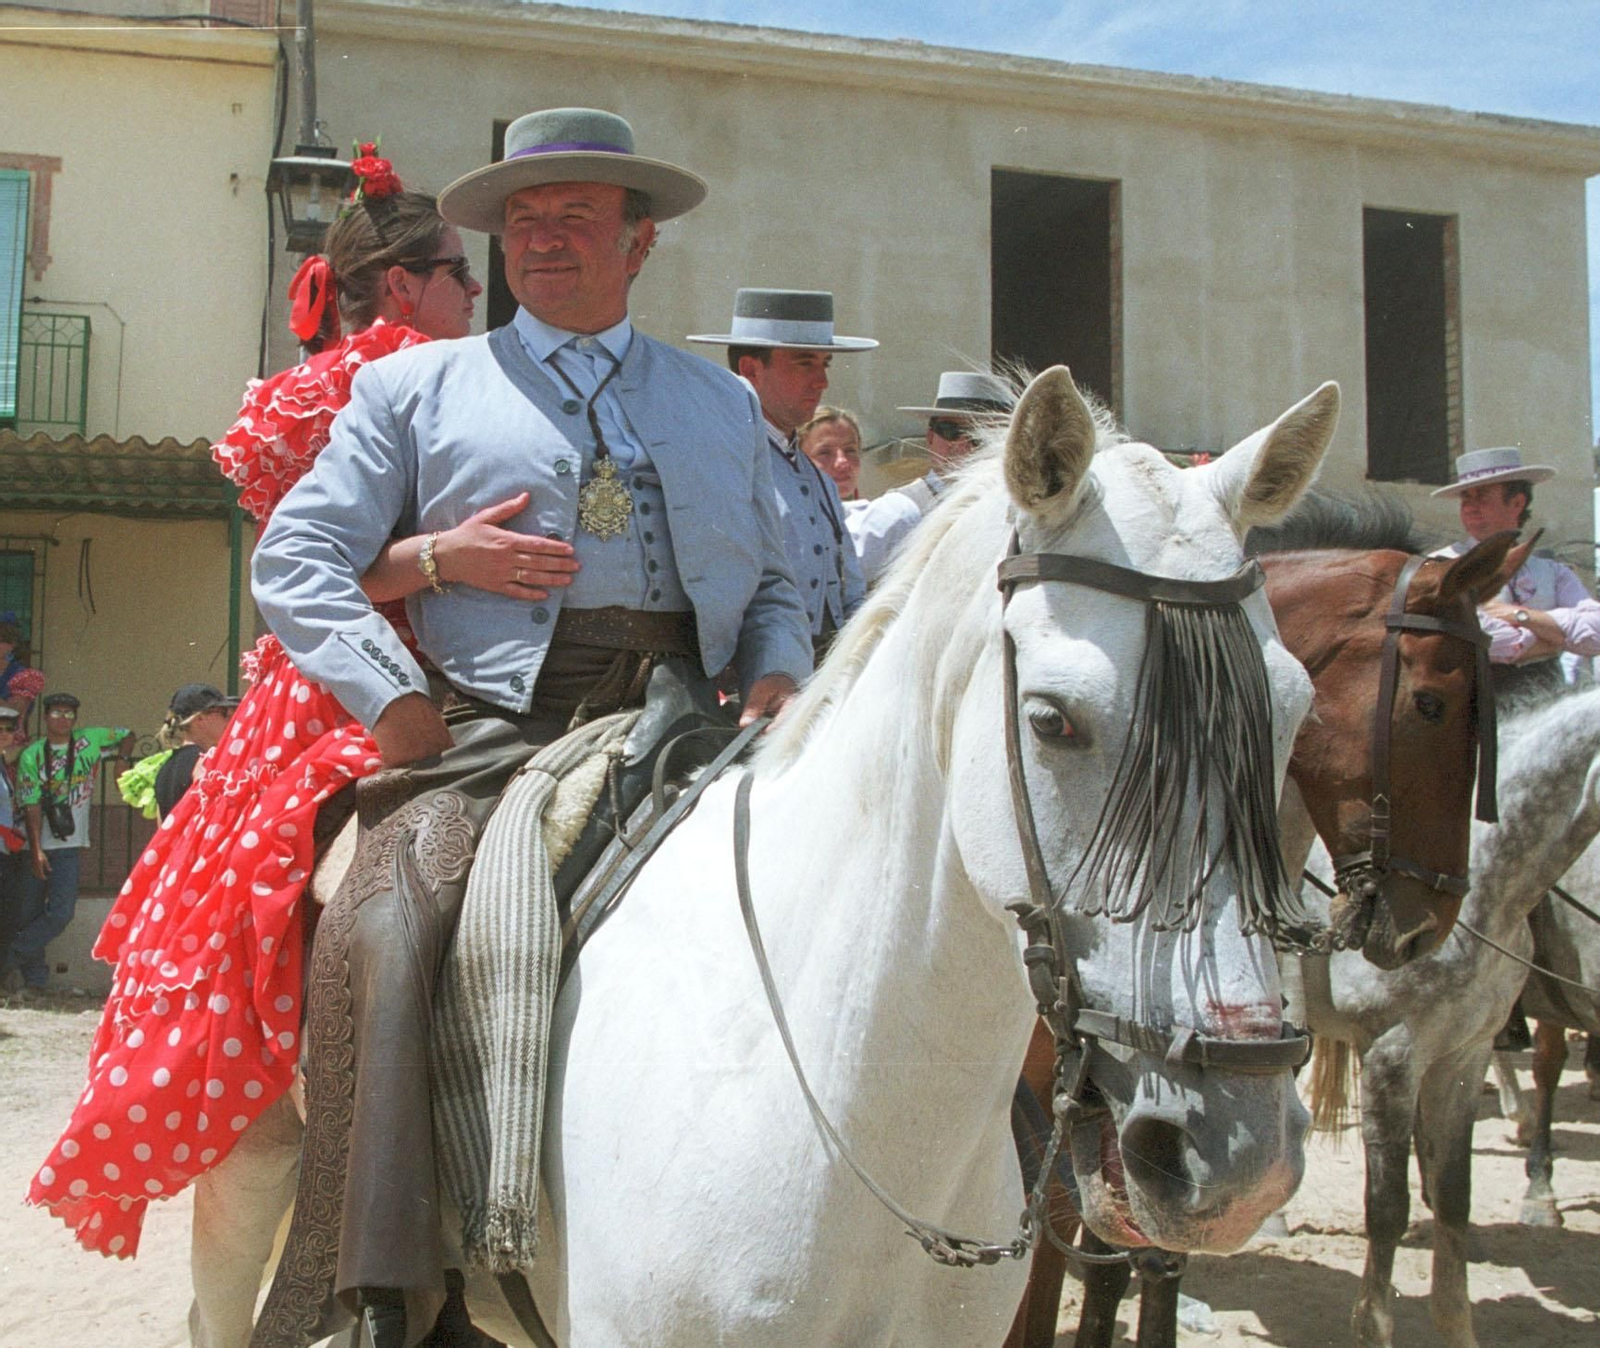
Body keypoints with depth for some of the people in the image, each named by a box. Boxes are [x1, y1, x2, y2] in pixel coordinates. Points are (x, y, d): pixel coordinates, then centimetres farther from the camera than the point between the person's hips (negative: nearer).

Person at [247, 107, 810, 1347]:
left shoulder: (724, 403, 24)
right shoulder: (417, 385, 17)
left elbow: (772, 585, 26)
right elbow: (299, 555, 9)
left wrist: (781, 678, 3)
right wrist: (398, 701, -5)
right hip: (494, 733, -2)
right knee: (376, 940, -26)